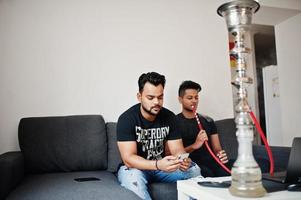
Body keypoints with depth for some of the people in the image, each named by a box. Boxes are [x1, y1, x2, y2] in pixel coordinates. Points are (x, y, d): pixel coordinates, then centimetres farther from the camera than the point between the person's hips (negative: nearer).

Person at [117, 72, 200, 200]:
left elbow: (177, 149, -8)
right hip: (135, 168, -4)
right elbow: (128, 158, -26)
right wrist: (158, 165, -44)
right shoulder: (127, 119, -20)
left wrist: (183, 160, -33)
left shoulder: (169, 117, -5)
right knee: (132, 177, -37)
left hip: (161, 166, 4)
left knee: (194, 169, -17)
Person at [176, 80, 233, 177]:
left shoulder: (208, 121, 17)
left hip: (211, 162, 5)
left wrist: (221, 154, -11)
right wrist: (194, 146, -21)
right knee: (207, 173, -37)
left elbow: (217, 148, 14)